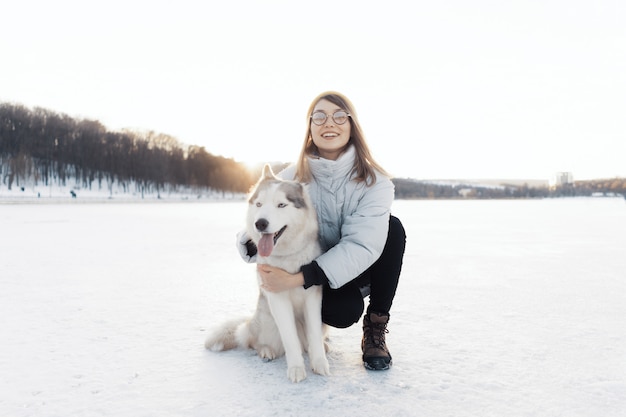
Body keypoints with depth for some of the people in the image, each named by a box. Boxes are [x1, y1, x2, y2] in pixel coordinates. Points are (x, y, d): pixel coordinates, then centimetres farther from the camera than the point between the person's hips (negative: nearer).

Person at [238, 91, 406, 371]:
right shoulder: (292, 177, -11)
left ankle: (376, 329, -11)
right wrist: (256, 247, -37)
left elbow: (363, 245, -29)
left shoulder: (374, 180, -16)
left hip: (357, 270, 1)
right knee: (345, 310, -34)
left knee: (393, 228, -27)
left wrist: (297, 278, -37)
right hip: (312, 276, -1)